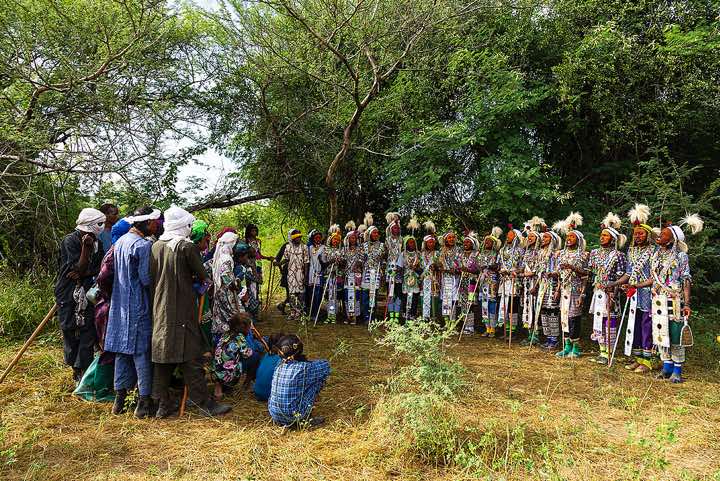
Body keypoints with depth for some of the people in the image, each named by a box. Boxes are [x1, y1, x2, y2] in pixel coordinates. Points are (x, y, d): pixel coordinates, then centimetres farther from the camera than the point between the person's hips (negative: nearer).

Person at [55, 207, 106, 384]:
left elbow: (98, 268, 1)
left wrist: (83, 273, -16)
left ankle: (81, 370, 6)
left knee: (88, 330, -2)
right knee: (70, 331, 5)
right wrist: (86, 247, -25)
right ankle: (76, 369, 19)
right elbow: (79, 268, -16)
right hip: (68, 295, -4)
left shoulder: (96, 242, 6)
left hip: (87, 293, 4)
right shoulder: (69, 241, -10)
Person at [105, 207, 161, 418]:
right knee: (142, 351, -1)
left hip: (119, 304, 8)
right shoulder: (143, 245, -16)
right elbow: (146, 279, -18)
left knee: (122, 350, 13)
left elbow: (117, 272, 17)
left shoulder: (120, 241, 11)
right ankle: (143, 401, 5)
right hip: (139, 307, -8)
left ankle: (120, 398, 20)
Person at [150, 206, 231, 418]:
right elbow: (202, 275, -4)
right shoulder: (187, 246, -11)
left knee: (162, 354, 11)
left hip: (159, 308, 6)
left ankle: (162, 403, 17)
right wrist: (191, 278, 17)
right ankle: (203, 402, 4)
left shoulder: (155, 246, 6)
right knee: (190, 355, -2)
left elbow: (152, 276, 13)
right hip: (182, 310, -6)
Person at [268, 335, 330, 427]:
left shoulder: (279, 366, 0)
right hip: (292, 418, -6)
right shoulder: (302, 368, -18)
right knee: (317, 380, 0)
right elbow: (325, 365, -3)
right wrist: (307, 362, 8)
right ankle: (304, 420, 8)